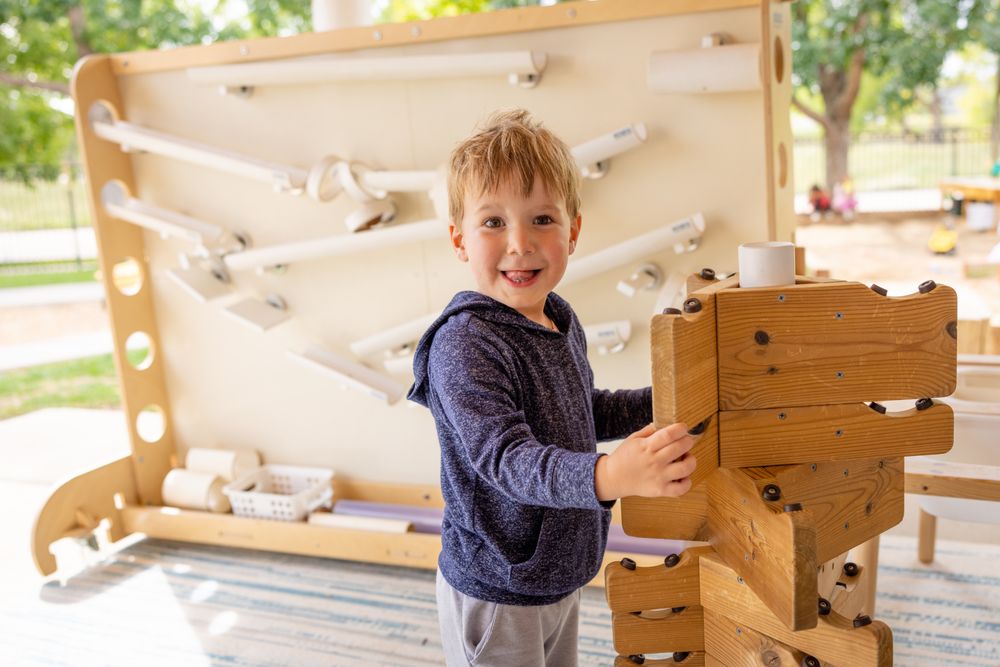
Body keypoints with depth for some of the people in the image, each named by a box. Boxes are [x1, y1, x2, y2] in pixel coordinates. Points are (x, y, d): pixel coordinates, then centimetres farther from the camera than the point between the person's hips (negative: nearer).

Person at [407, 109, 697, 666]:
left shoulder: (562, 321, -1)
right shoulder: (464, 344, -27)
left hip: (562, 573, 8)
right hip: (496, 594, -7)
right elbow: (506, 459, -36)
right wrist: (607, 474, -51)